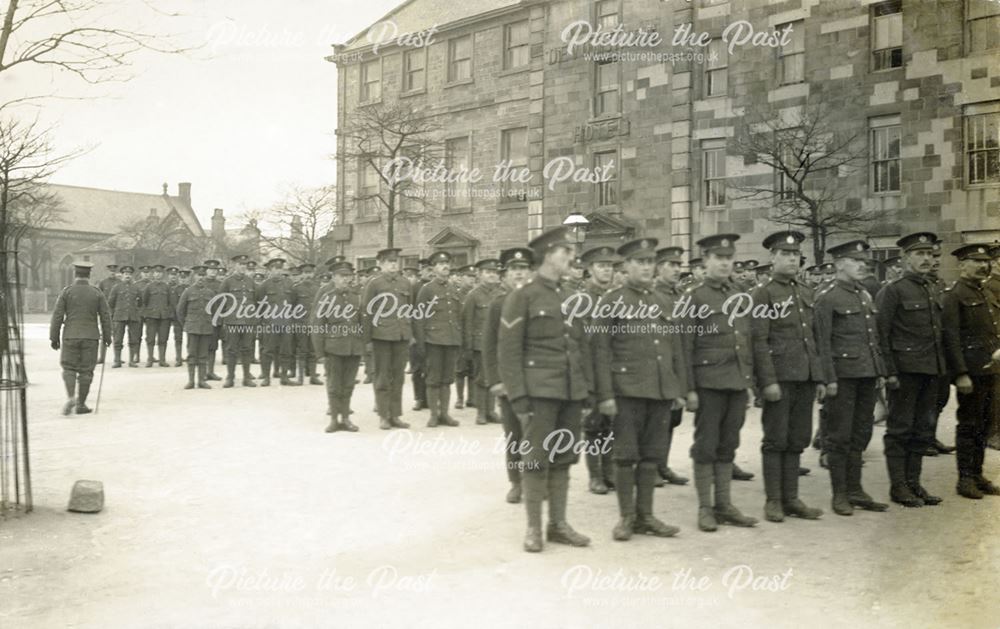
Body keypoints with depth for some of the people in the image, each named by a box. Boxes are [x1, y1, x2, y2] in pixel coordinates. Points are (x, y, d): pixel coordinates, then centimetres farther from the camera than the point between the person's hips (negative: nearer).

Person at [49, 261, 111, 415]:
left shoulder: (66, 291, -2)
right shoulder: (97, 293, 0)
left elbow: (57, 316, -3)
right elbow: (105, 316, 0)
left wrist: (54, 337, 4)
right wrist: (107, 336, 10)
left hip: (70, 336, 0)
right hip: (90, 337, 0)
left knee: (69, 367, 9)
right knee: (86, 370, 6)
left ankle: (70, 397, -12)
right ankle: (81, 404, 8)